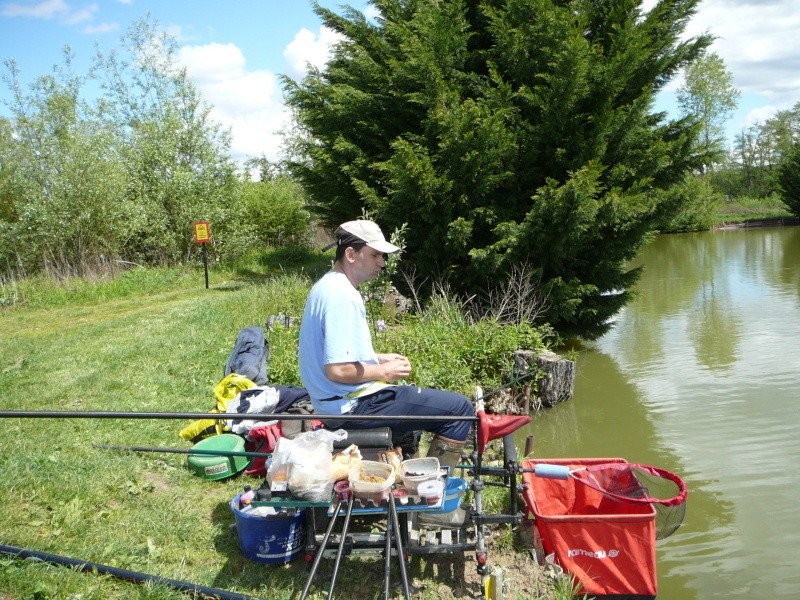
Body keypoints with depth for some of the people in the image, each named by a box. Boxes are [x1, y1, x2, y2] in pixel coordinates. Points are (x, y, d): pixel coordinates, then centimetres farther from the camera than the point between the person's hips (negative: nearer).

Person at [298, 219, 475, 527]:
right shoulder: (342, 296, -22)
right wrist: (383, 371, -13)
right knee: (459, 408, -9)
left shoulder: (328, 286, 10)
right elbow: (337, 370, -28)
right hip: (354, 404, -11)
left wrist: (380, 359, 11)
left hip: (340, 400, 11)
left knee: (414, 396, 33)